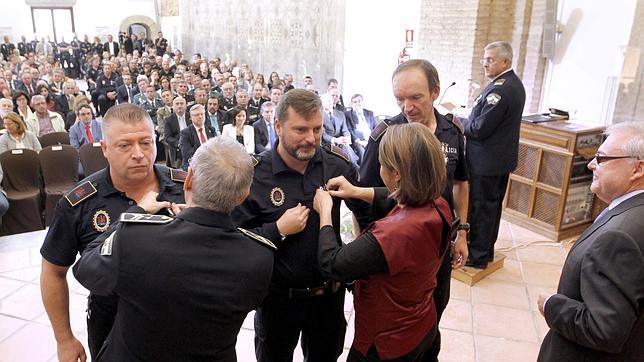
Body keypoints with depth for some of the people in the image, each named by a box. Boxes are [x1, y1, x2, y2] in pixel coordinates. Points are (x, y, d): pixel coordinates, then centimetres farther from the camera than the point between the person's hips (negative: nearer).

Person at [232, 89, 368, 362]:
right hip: (278, 296, -2)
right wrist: (279, 230, -24)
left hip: (329, 291, 3)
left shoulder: (337, 164, -9)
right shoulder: (255, 175, -16)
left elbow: (366, 208, 5)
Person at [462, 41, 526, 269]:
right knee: (493, 204, 18)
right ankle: (487, 249, 32)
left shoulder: (499, 89, -23)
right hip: (503, 157, 10)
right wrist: (468, 119, 5)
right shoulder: (515, 84, 10)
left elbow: (480, 128, -24)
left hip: (486, 160, -10)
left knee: (480, 207, 1)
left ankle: (477, 256, 13)